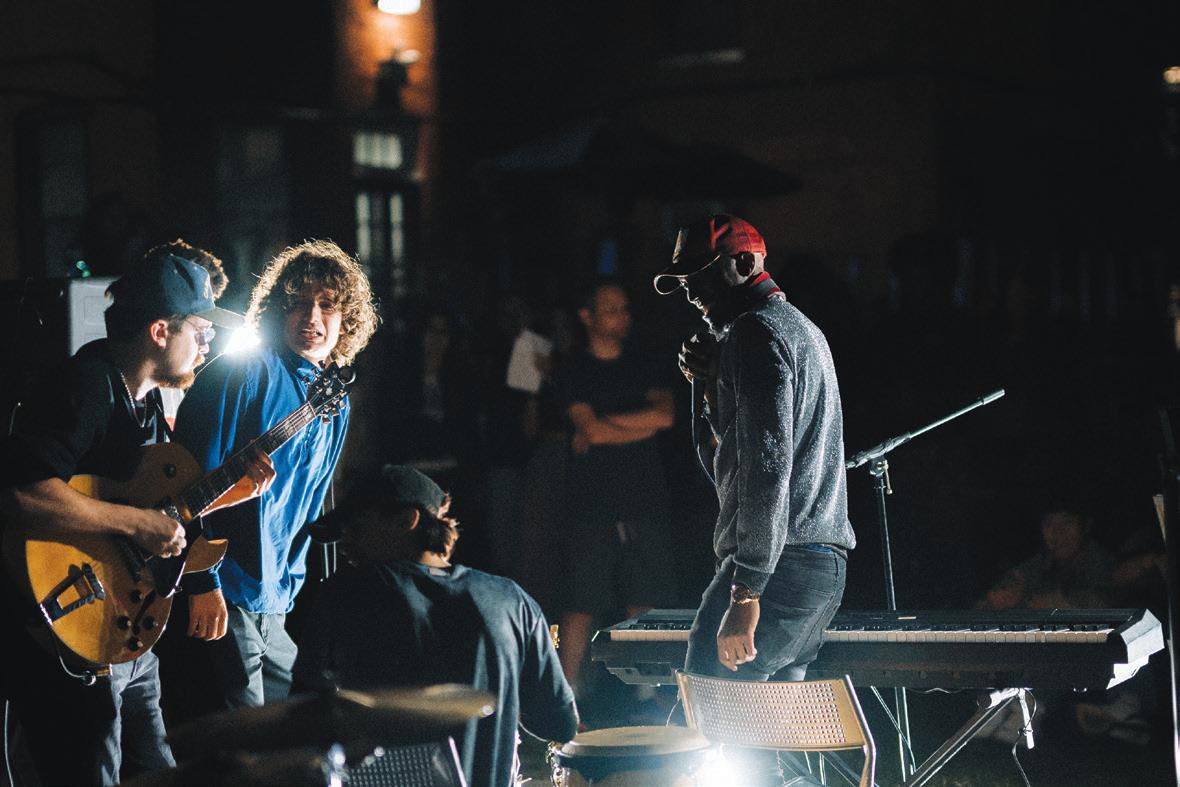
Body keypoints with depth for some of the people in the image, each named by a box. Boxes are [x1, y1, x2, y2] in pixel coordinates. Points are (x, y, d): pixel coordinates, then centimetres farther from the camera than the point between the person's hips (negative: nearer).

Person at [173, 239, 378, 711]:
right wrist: (202, 582, -20)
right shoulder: (245, 373, -9)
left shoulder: (335, 406, 15)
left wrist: (287, 593, 18)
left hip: (272, 609, 8)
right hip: (219, 600, -8)